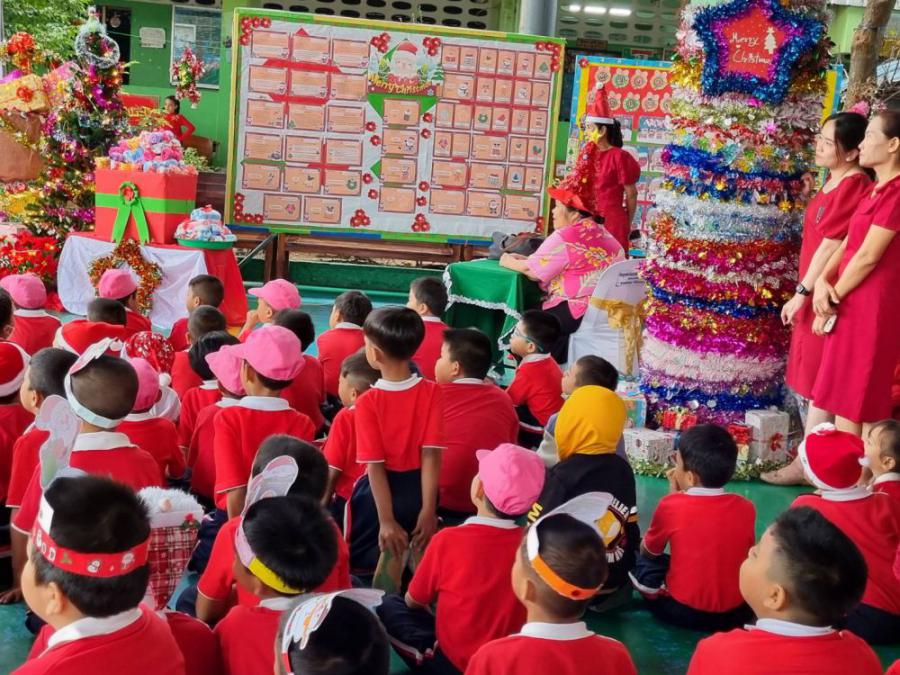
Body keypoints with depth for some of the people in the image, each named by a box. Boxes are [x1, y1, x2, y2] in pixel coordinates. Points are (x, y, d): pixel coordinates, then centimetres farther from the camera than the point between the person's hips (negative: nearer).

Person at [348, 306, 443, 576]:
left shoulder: (368, 402, -18)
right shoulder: (431, 392, -11)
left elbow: (375, 465, -17)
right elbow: (431, 455, -14)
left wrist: (386, 520, -15)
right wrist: (429, 509, -13)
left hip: (381, 491, -2)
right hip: (418, 490, 2)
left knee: (360, 561, 18)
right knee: (420, 554, 26)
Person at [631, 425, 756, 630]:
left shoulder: (671, 505, -15)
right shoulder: (746, 508, -7)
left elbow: (648, 551, 4)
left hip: (683, 612, -2)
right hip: (737, 613, 2)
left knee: (640, 561, 19)